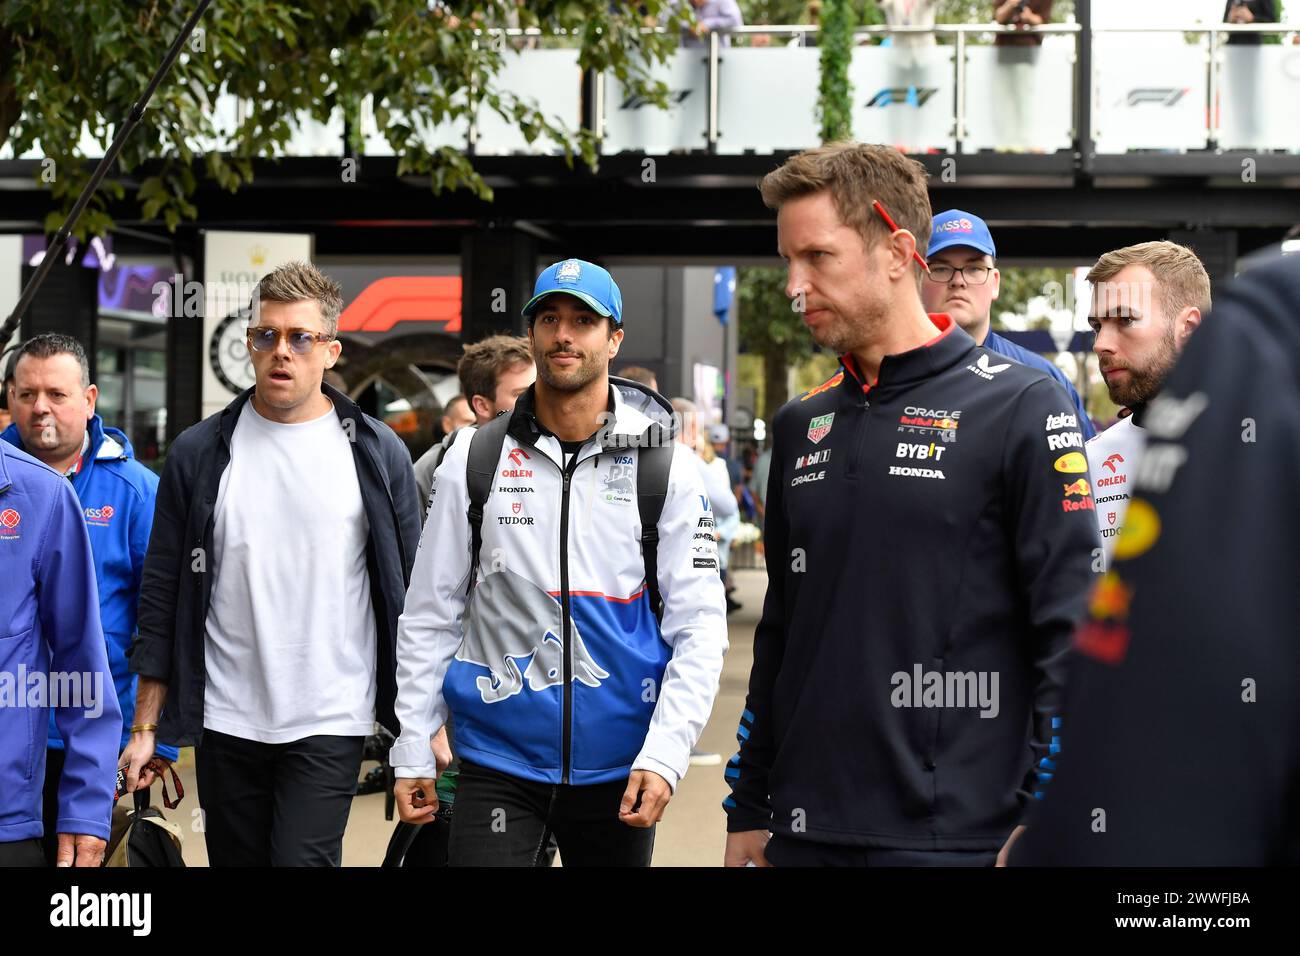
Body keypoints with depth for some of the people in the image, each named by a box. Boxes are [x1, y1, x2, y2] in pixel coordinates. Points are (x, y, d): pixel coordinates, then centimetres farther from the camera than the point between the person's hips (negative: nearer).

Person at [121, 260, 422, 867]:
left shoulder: (377, 453, 1)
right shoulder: (199, 453, 4)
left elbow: (411, 589, 4)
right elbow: (162, 592, 6)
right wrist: (146, 726, 3)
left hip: (330, 724, -2)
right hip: (225, 723, 2)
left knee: (303, 859, -14)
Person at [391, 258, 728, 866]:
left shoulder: (666, 468, 1)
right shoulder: (475, 458, 3)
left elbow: (700, 627, -3)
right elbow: (430, 615, 6)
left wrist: (664, 754, -14)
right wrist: (412, 752, 2)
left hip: (619, 768, 0)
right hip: (498, 760, 0)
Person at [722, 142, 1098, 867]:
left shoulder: (1020, 407, -6)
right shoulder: (802, 427, 12)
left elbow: (1074, 637, -10)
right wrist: (749, 810, 15)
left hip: (956, 839, -5)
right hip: (805, 835, 6)